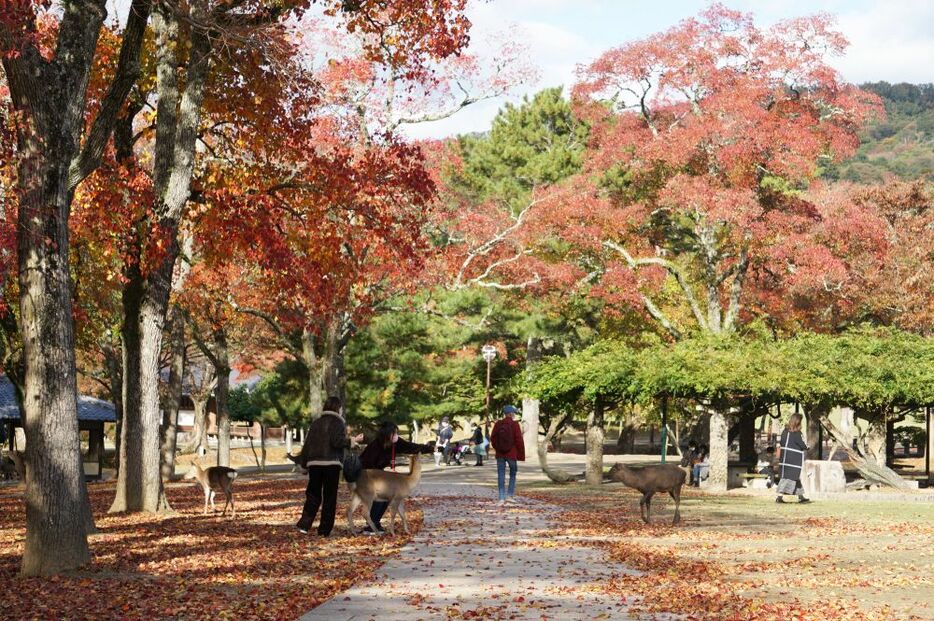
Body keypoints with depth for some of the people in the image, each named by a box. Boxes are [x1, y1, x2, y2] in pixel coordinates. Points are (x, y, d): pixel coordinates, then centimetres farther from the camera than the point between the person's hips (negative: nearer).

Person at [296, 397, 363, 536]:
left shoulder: (316, 423, 13)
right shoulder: (338, 423, -4)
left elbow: (308, 443, 14)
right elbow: (337, 441, -17)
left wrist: (303, 461, 19)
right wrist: (353, 441, -7)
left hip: (314, 463, 5)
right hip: (331, 464, -5)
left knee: (313, 495, 11)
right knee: (329, 497, 3)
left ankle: (304, 524, -4)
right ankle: (324, 530, 1)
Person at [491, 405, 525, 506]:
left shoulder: (498, 424, 1)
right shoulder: (515, 424, -9)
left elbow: (493, 438, 7)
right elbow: (519, 440, -10)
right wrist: (521, 454, -2)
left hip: (500, 454, 3)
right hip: (511, 454, -3)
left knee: (501, 476, 3)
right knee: (512, 474, 15)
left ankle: (502, 498, -1)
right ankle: (510, 495, 10)